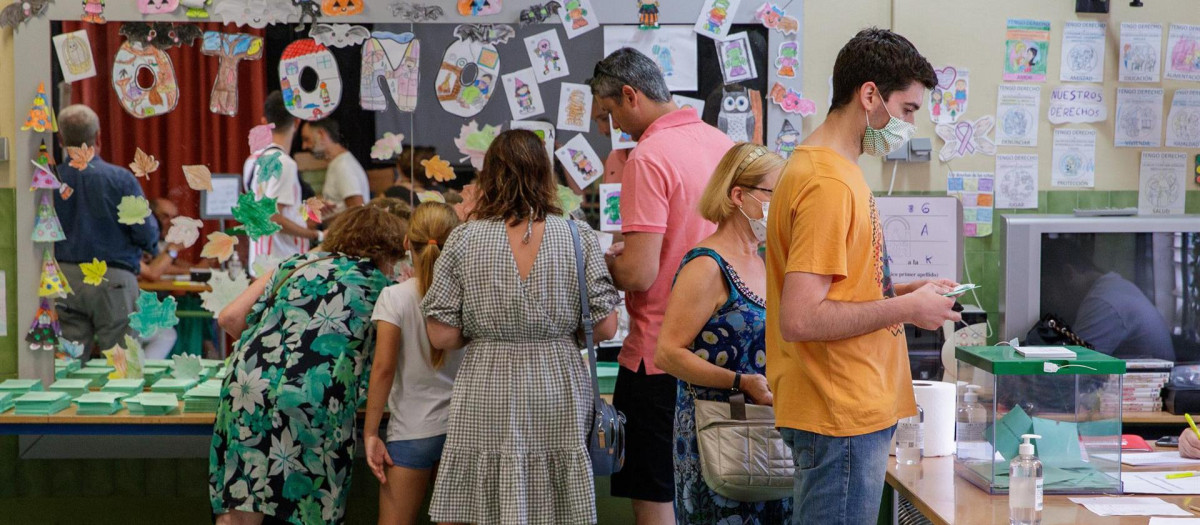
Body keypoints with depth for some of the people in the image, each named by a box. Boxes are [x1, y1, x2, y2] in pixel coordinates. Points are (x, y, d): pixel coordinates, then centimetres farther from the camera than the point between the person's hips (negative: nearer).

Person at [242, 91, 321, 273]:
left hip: (259, 259, 9)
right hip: (284, 263, -9)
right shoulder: (283, 163, -15)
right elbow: (274, 219, -20)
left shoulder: (253, 160, 14)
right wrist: (317, 236, -15)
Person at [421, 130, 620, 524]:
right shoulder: (579, 236, -2)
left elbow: (441, 336, -5)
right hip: (559, 394, 1)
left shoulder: (464, 240, -3)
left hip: (487, 401, -1)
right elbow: (605, 328, -3)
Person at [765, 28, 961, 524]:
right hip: (842, 419, -10)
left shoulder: (829, 168, 13)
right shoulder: (828, 184, -19)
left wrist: (902, 292, 8)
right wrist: (906, 308, -16)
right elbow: (799, 320, -25)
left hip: (853, 410, 10)